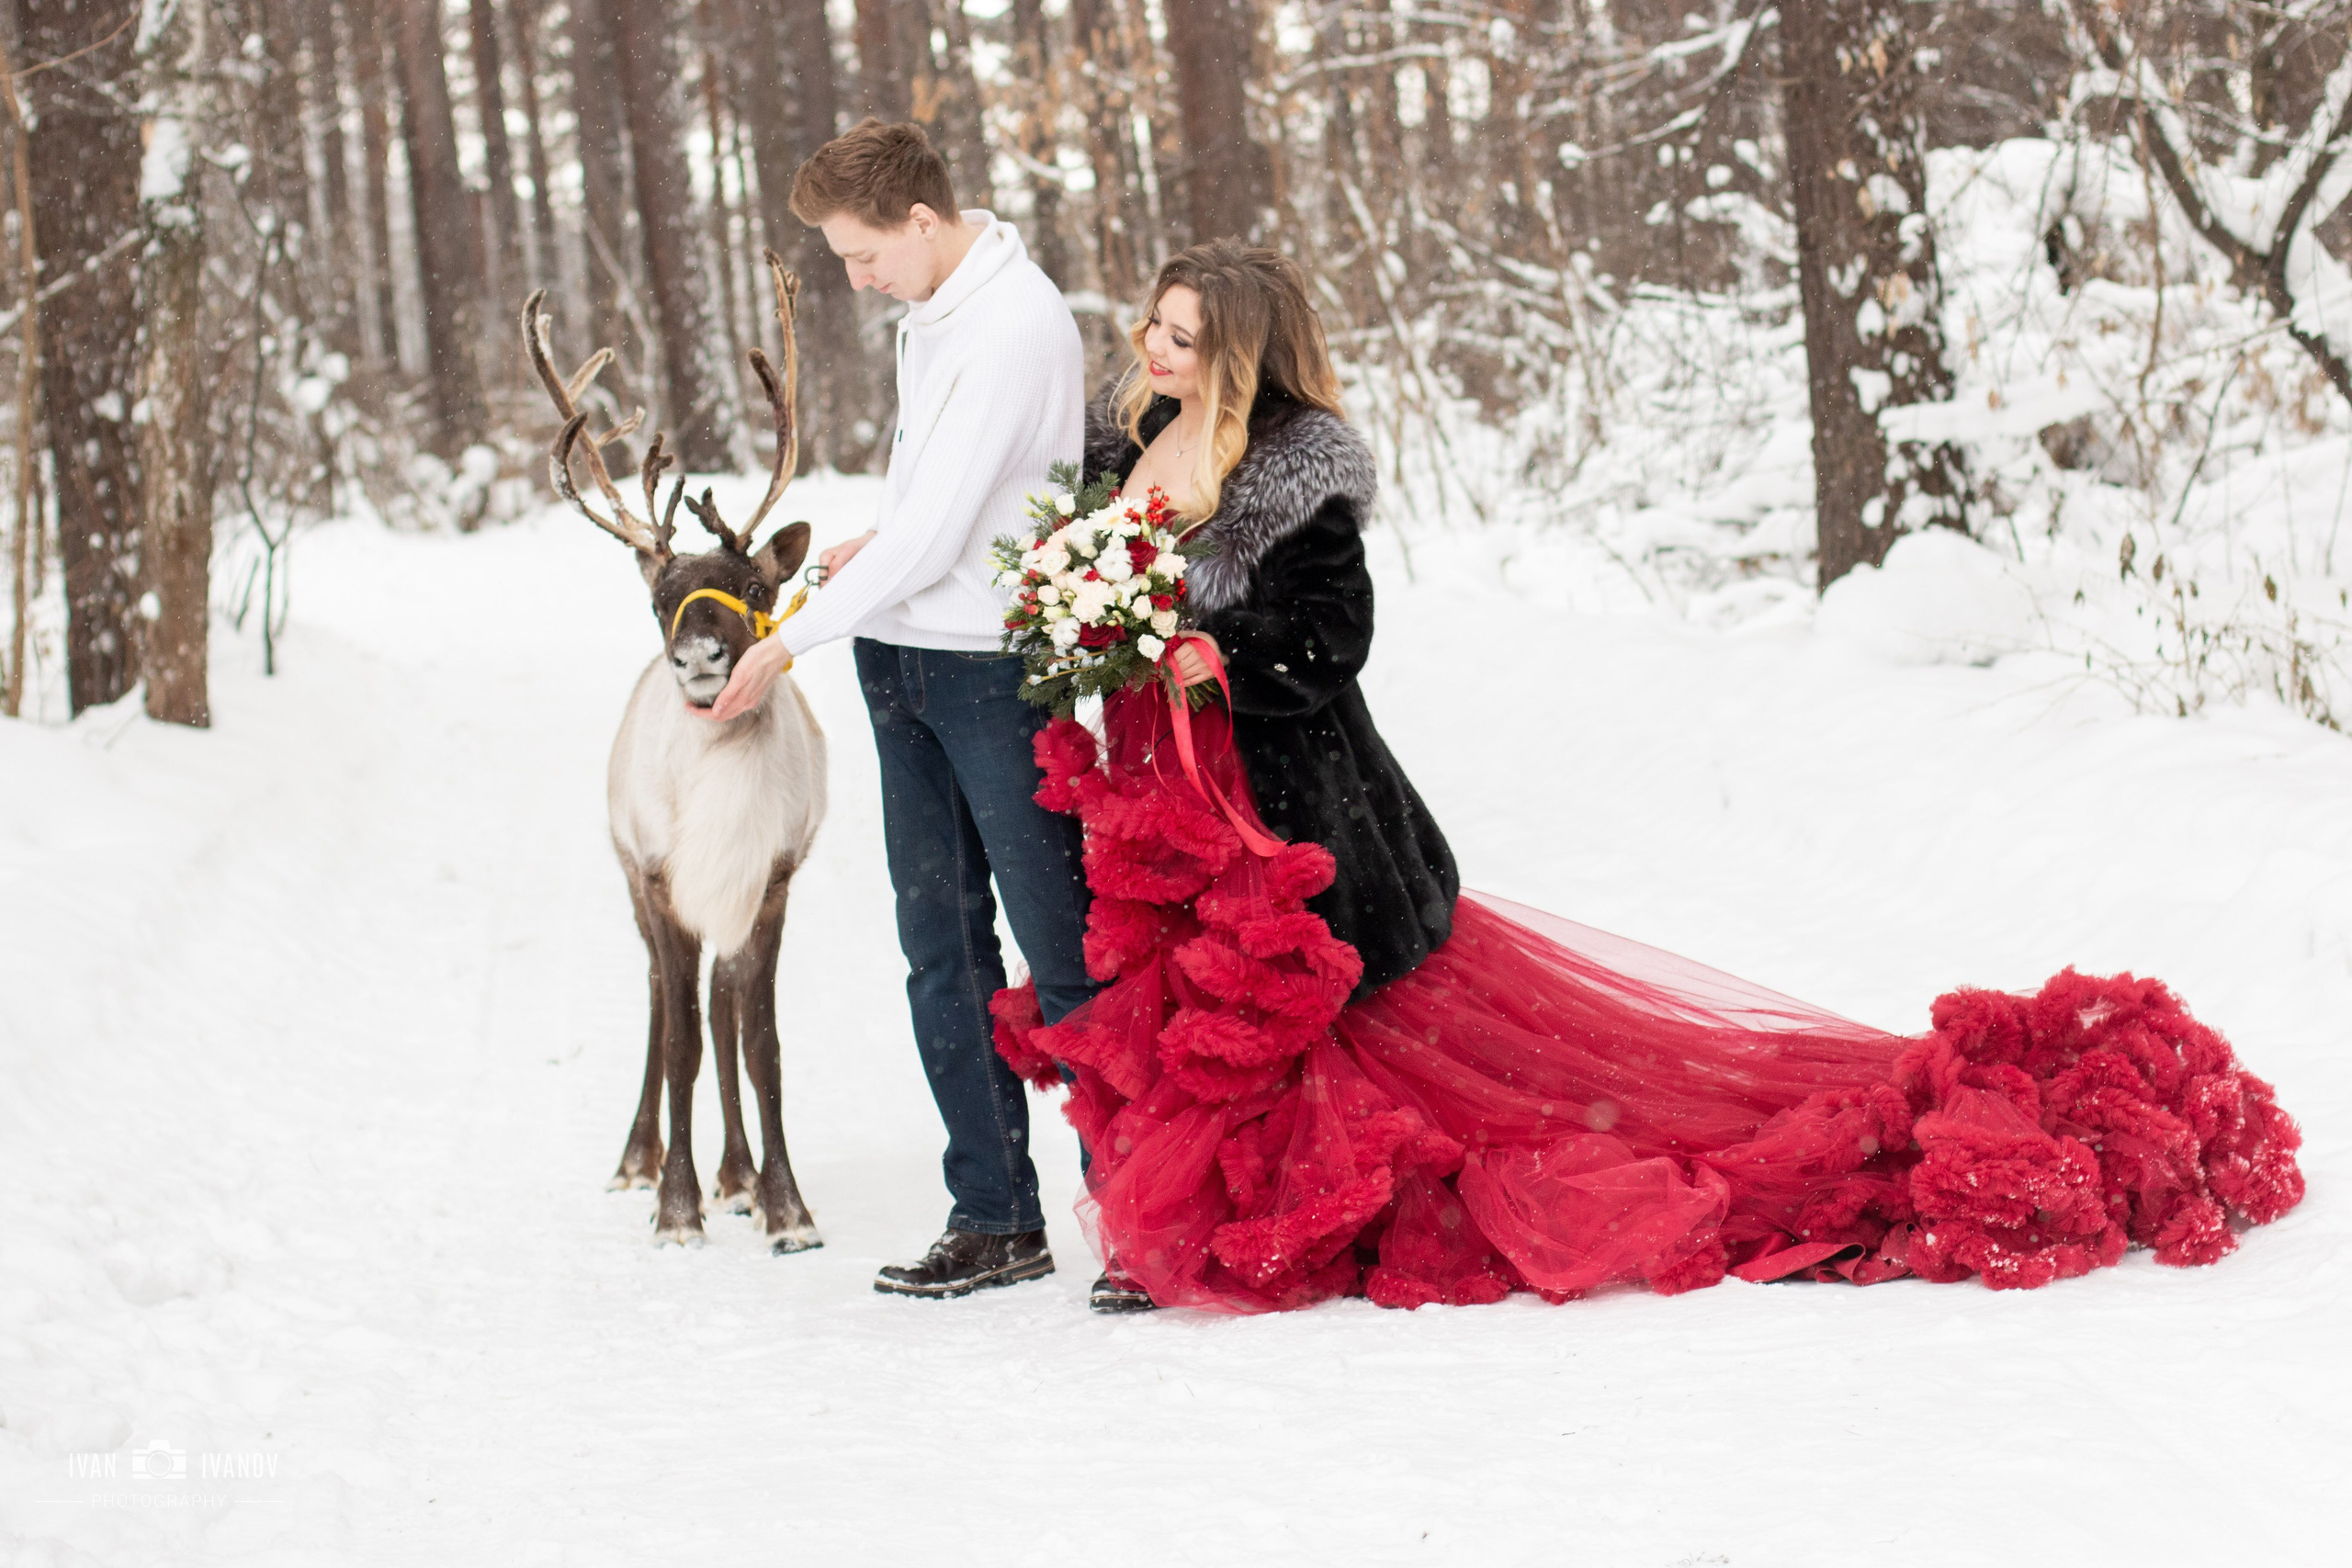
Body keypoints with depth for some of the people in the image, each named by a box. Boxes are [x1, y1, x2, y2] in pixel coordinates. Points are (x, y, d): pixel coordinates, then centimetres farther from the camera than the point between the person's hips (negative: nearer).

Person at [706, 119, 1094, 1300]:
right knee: (941, 948, 9)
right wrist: (878, 540, 8)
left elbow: (935, 539, -20)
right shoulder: (931, 305, 10)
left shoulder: (1017, 330, -19)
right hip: (904, 661, 9)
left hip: (998, 667, -9)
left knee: (1062, 947, -3)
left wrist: (789, 645, -13)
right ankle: (994, 1219, 14)